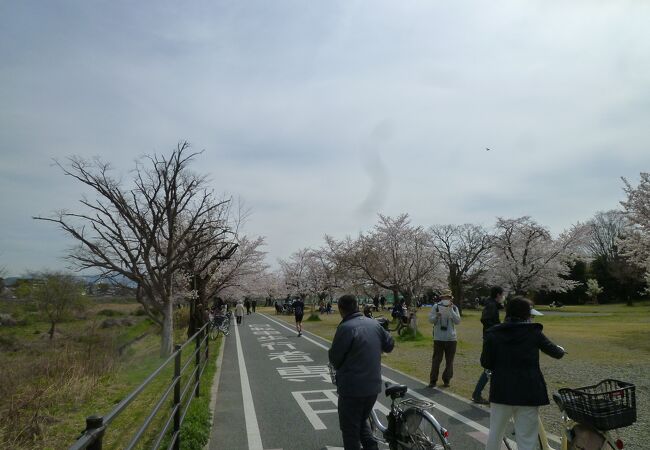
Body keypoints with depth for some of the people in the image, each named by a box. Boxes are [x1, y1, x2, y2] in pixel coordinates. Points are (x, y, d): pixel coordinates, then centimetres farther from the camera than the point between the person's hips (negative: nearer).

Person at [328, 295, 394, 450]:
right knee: (362, 420, 26)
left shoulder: (345, 328, -19)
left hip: (352, 387, -6)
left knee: (350, 428, 11)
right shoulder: (374, 323, 1)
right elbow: (389, 345, 12)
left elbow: (334, 357, -13)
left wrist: (338, 367, 8)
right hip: (374, 385, 7)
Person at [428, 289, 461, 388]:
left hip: (451, 338, 2)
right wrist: (436, 316, -22)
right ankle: (433, 380, 11)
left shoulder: (454, 308, 2)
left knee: (449, 361, 9)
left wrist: (451, 310, -17)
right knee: (436, 360, 2)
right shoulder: (436, 307, -1)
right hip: (438, 338, -1)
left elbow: (457, 321, -9)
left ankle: (446, 380, 22)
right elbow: (431, 320, -2)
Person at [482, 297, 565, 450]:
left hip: (501, 391, 2)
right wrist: (561, 350, 34)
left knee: (495, 433, 18)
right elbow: (555, 352, 11)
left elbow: (485, 363, -3)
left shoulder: (493, 333, -2)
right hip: (528, 392, -2)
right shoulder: (533, 332, -3)